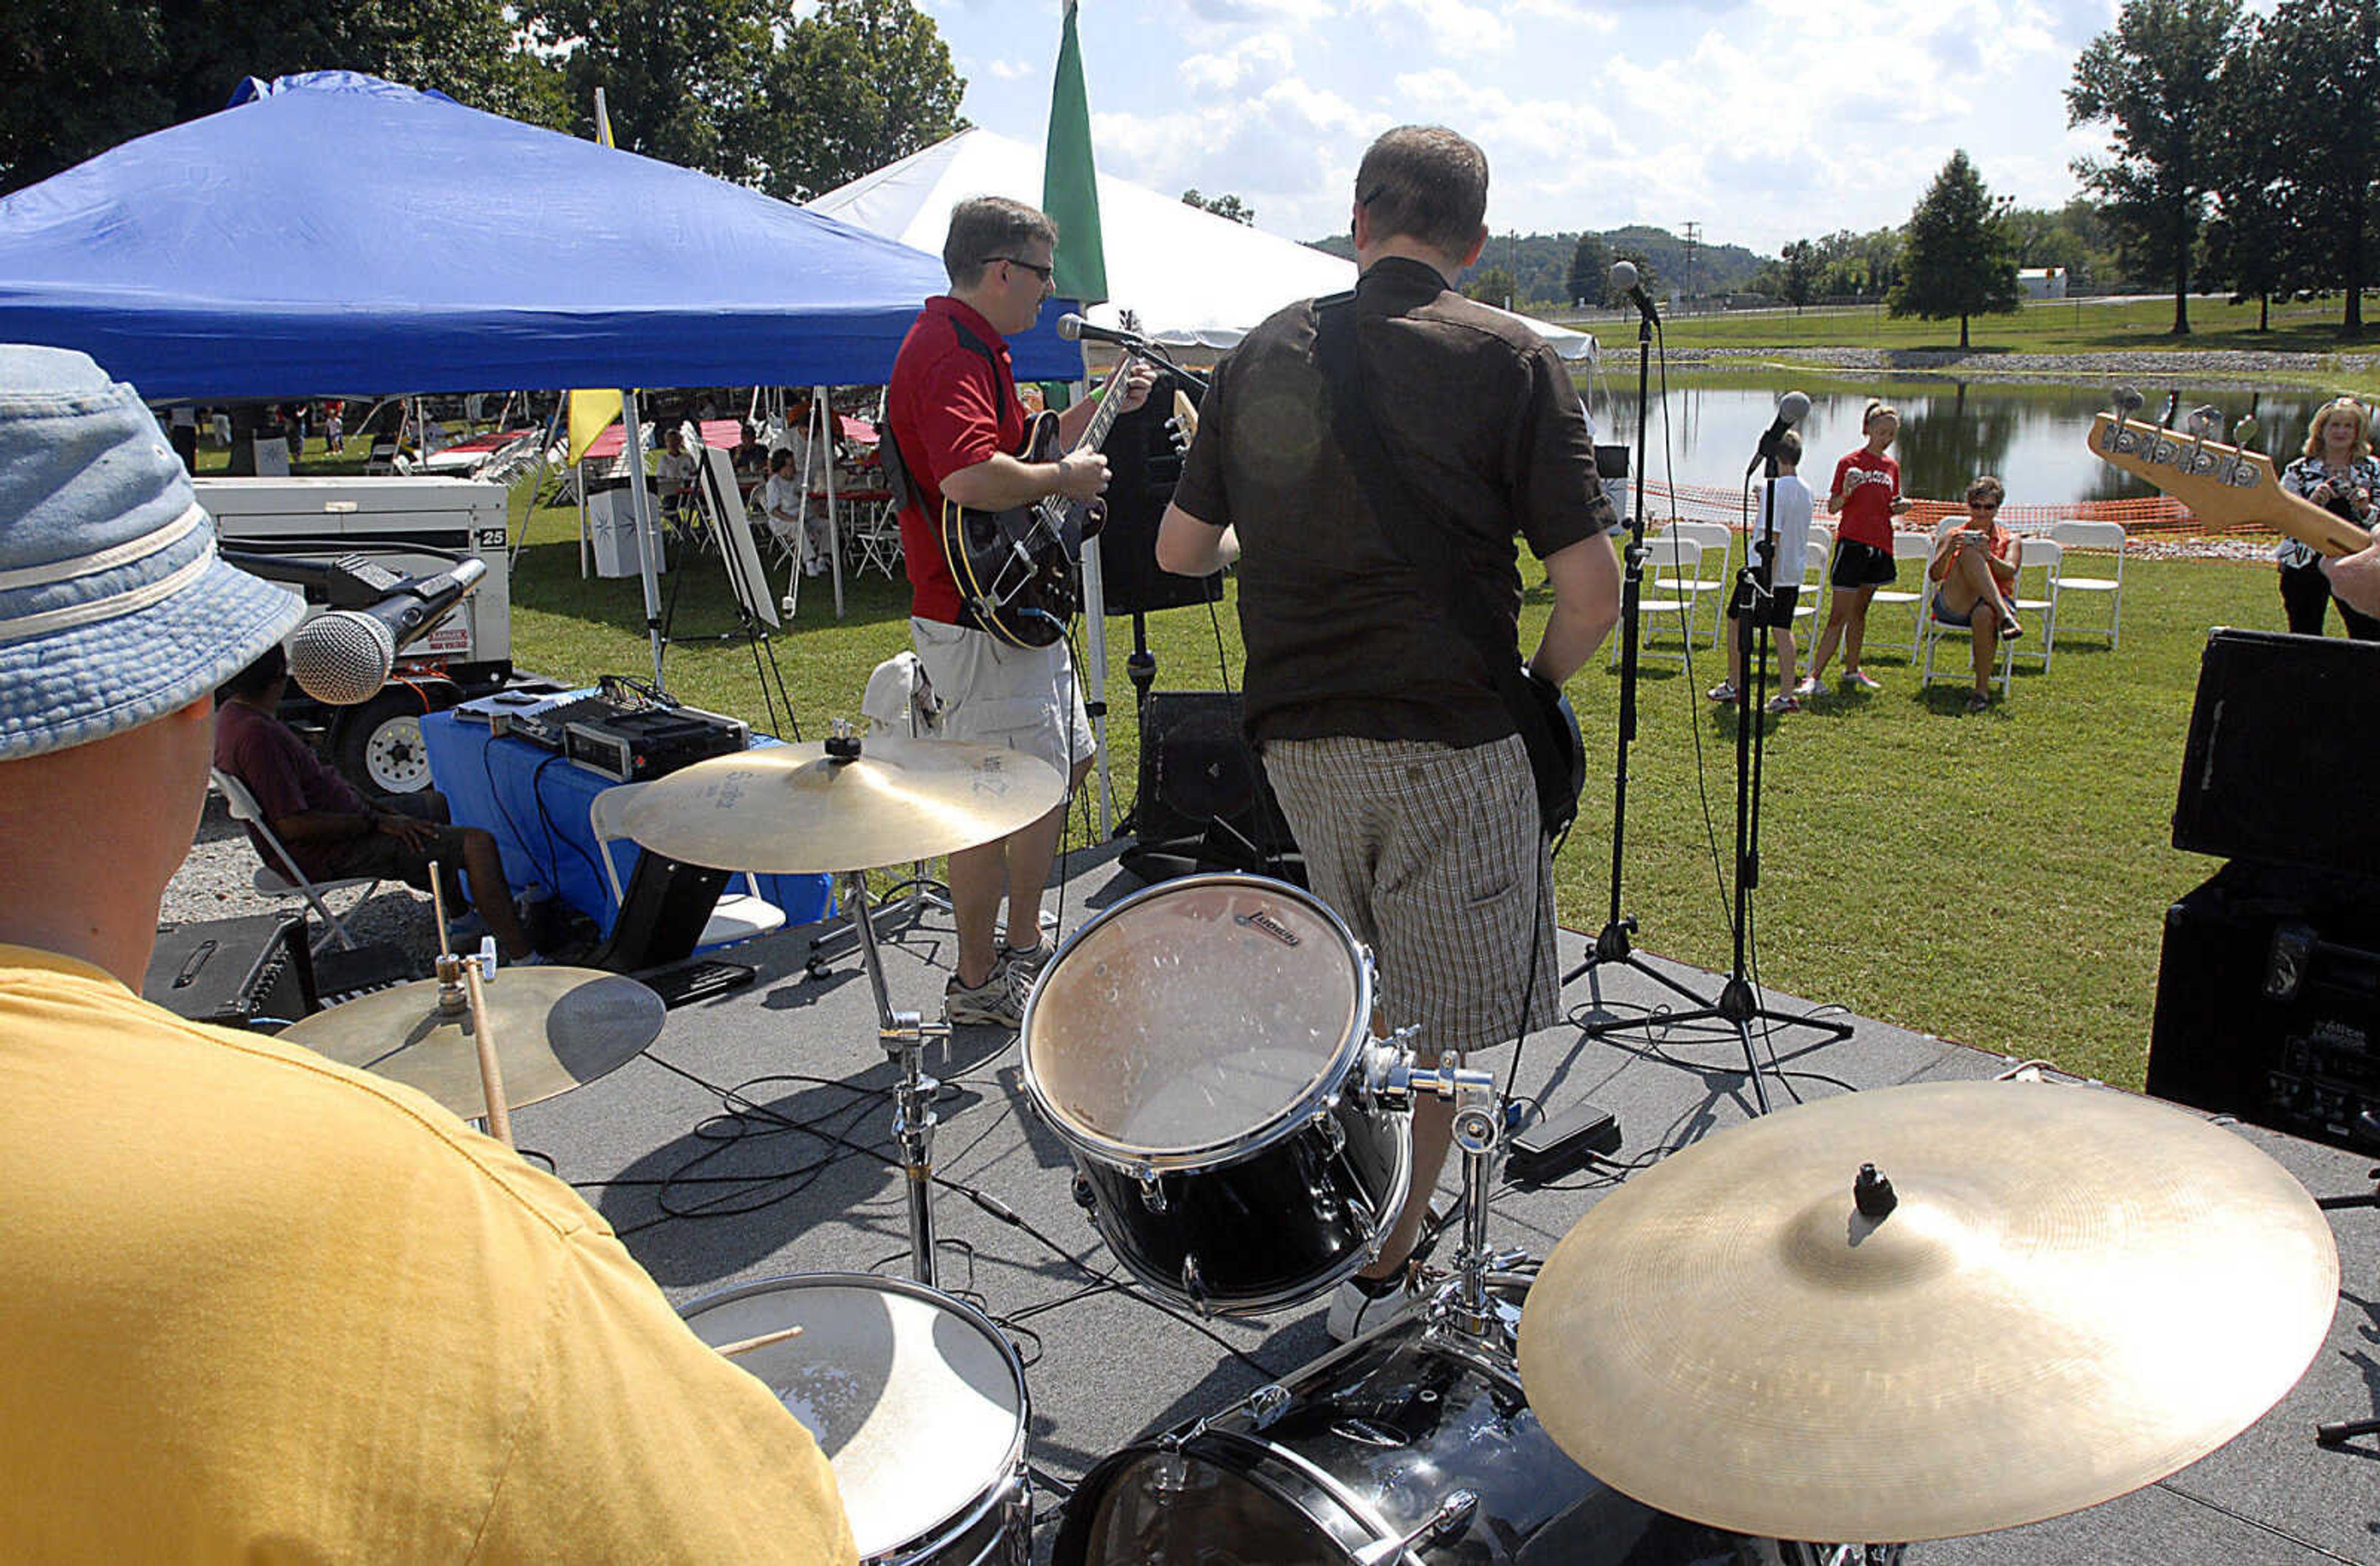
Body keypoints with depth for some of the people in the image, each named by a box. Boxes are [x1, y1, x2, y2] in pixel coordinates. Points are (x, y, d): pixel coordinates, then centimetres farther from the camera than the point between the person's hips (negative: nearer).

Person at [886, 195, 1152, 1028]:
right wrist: (1066, 476, -21)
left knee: (1062, 768, 19)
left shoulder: (973, 344, 17)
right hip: (977, 622, -11)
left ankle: (1024, 946, 31)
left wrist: (1100, 406, 21)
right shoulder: (946, 352, -19)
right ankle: (977, 982, 11)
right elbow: (972, 476, -36)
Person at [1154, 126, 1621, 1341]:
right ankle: (1381, 1275, 19)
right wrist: (1534, 686, 7)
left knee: (1370, 1007, 24)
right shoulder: (1505, 361, -6)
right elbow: (1591, 594, -12)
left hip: (1294, 738, 5)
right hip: (1448, 739, -5)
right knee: (1435, 1032, 9)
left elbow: (1179, 549, 13)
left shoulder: (1263, 353, 7)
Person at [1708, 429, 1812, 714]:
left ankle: (1734, 685, 18)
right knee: (1783, 629, 8)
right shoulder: (1806, 492, 8)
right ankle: (1786, 695, 4)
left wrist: (1768, 581, -23)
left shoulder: (1775, 490, -17)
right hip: (1794, 573, 7)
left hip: (1764, 571, -7)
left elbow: (1772, 536, -22)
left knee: (1736, 621, 11)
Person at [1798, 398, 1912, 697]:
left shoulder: (1892, 466, 12)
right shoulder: (1849, 463, -5)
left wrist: (1902, 505, 0)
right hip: (1851, 542, -6)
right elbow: (1832, 508, -6)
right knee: (1839, 615, -10)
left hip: (1880, 546, 6)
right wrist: (1846, 492, -26)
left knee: (1859, 611, 15)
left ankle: (1852, 671, 25)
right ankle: (1814, 677, -9)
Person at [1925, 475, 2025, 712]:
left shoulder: (2010, 540, 18)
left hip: (1992, 603, 0)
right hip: (1953, 604, 0)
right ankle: (2005, 618, -43)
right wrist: (1949, 551, -15)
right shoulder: (1953, 537, 19)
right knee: (1970, 553, -28)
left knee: (1984, 614, -40)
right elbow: (1934, 576, 4)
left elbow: (2009, 572, -4)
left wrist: (1988, 555, -23)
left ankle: (1982, 690, -30)